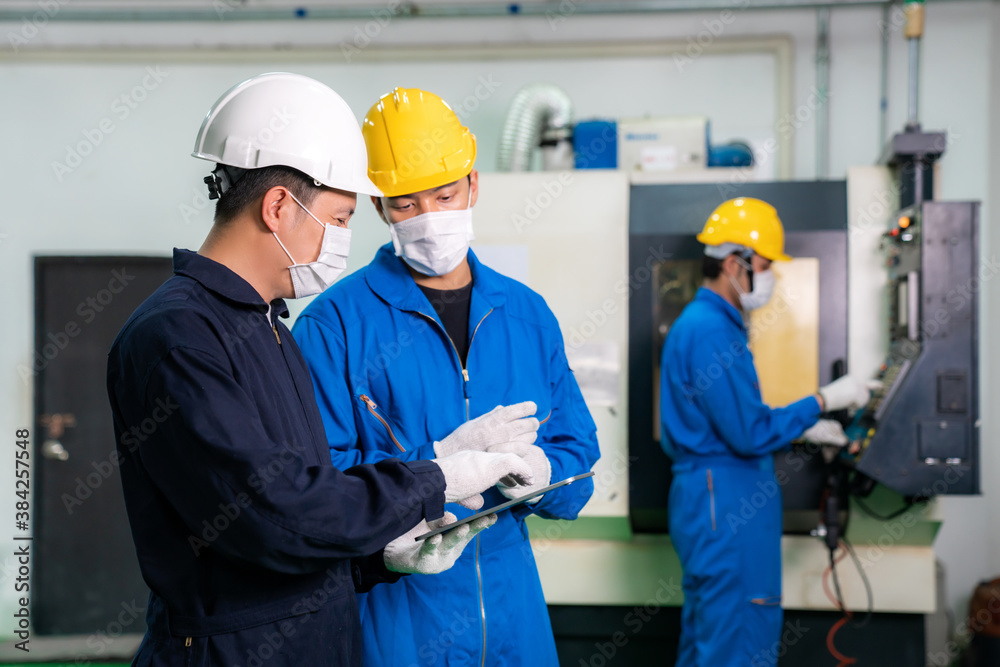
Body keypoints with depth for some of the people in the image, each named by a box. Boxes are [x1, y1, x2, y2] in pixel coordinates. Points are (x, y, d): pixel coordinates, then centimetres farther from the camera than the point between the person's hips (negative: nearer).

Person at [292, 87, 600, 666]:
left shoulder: (528, 315, 7)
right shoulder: (334, 323, -7)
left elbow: (578, 454, 8)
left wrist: (542, 470, -15)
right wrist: (437, 465, -24)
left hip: (510, 602, 4)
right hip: (388, 611, -4)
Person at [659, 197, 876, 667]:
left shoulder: (701, 322, 16)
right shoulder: (712, 331, -18)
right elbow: (750, 434, -20)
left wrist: (806, 429, 19)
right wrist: (824, 401, -10)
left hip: (710, 499, 11)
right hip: (725, 504, -11)